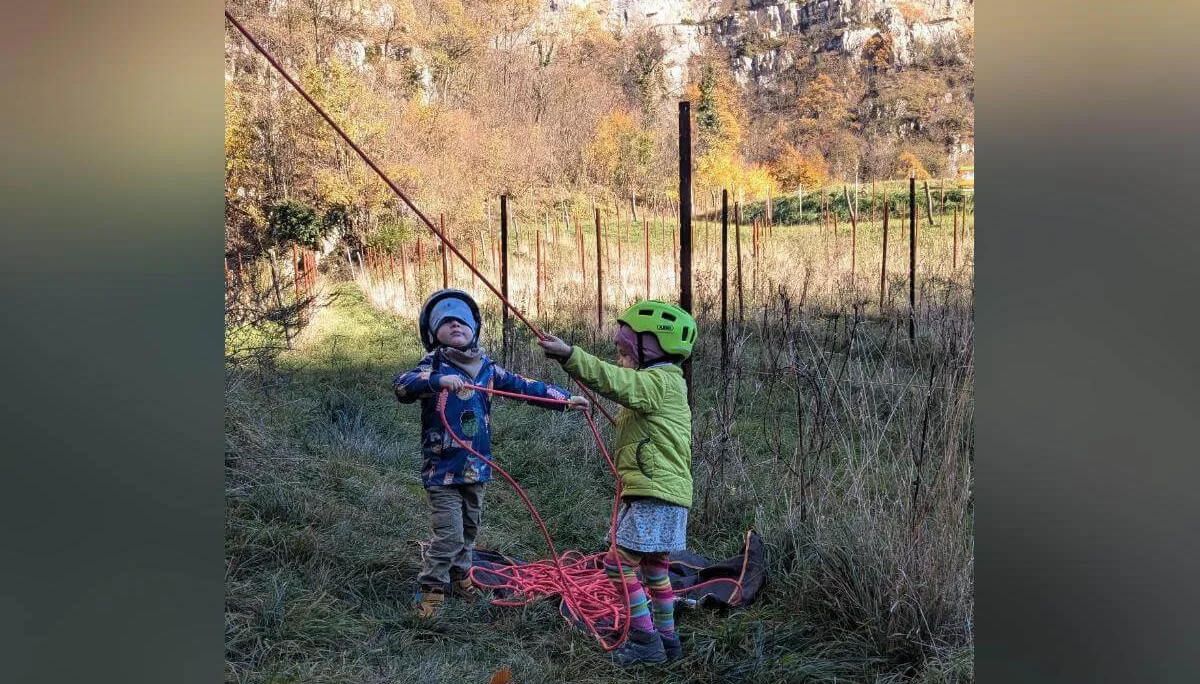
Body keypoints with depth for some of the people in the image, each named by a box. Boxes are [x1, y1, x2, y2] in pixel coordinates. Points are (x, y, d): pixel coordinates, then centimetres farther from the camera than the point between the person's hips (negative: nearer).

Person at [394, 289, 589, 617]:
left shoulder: (486, 368, 5)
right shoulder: (434, 365, -10)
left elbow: (523, 386, 9)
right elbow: (401, 385, -26)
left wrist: (566, 399, 5)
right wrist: (437, 381, -42)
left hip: (476, 466, 6)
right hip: (442, 467, -6)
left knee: (469, 528, 20)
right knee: (449, 534, -8)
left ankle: (459, 575, 40)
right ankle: (431, 588, 10)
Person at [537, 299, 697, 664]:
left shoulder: (658, 381, -14)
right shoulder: (660, 383, 19)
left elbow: (614, 381, -31)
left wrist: (569, 355, -41)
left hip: (656, 496, -11)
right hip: (656, 494, 11)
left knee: (619, 563, -9)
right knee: (653, 568, 19)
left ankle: (646, 641, -3)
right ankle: (667, 639, 28)